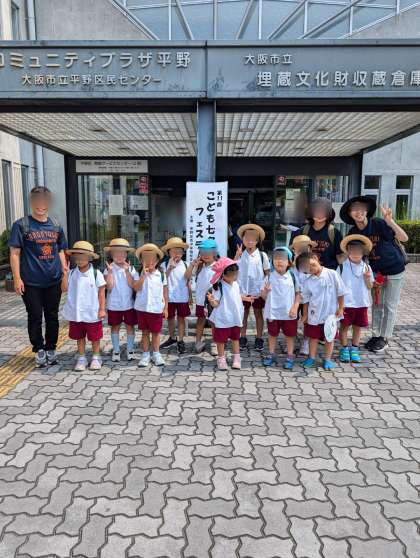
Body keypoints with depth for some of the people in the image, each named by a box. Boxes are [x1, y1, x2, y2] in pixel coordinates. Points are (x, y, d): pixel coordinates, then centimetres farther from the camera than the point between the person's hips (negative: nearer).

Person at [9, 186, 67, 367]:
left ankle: (51, 349, 25)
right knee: (35, 317, 5)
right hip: (31, 282, -3)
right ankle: (39, 350, 21)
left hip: (54, 281, 3)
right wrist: (17, 278, -11)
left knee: (52, 317, 11)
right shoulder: (21, 225, -4)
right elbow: (15, 253, -5)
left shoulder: (56, 226, 7)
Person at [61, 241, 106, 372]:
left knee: (95, 337, 10)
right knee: (79, 337, 15)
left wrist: (102, 309, -8)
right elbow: (64, 289, -4)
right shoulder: (72, 273, 0)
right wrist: (65, 275, -14)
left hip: (92, 313, -3)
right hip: (76, 313, 3)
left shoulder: (96, 274, -9)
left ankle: (96, 357, 26)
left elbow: (101, 292, -6)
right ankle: (81, 358, 28)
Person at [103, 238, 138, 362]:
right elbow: (109, 287, -14)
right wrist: (110, 271, -19)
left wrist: (127, 271, -20)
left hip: (129, 303, 1)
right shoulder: (109, 269, -4)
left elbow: (132, 285, -13)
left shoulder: (130, 269, -2)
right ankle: (116, 351, 23)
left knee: (130, 326, 10)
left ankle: (130, 350, 24)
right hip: (114, 304, 0)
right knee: (115, 326, 10)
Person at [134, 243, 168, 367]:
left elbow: (165, 291, 3)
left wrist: (165, 307, 3)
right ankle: (146, 354, 23)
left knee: (156, 332, 9)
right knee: (145, 332, 12)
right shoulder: (140, 274, -3)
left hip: (156, 308, 0)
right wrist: (144, 274, -22)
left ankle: (156, 354, 24)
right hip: (142, 308, 0)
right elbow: (136, 288, -16)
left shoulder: (161, 274, -2)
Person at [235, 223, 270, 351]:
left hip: (258, 290, -1)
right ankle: (243, 338, 22)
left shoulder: (262, 255, -4)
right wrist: (237, 254, -15)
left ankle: (259, 339, 21)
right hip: (243, 290, 1)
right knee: (243, 314, 11)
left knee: (258, 313, 11)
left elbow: (267, 273, 1)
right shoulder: (240, 255, -1)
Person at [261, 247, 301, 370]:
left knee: (290, 335, 10)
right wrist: (265, 291, -25)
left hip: (289, 313, 0)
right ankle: (271, 354, 29)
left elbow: (298, 293, 1)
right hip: (273, 312, 0)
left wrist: (295, 307, -10)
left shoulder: (292, 277, -5)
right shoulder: (269, 277, -6)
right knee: (272, 334, 14)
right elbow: (264, 296, -3)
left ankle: (290, 356, 24)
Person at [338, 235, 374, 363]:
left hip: (361, 303, 3)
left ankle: (354, 349, 26)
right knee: (344, 326, 6)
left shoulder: (366, 267, 2)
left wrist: (367, 278, -14)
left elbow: (370, 287, 6)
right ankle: (344, 349, 21)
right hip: (346, 303, -3)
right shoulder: (342, 266, -6)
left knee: (358, 326, 12)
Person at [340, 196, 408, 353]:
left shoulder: (379, 224, -23)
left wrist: (390, 221, -42)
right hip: (376, 271, 4)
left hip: (394, 269, -4)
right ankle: (375, 335, 25)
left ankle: (384, 338, 18)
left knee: (389, 306, 6)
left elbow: (404, 238, -28)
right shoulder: (353, 233, -8)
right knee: (377, 304, 13)